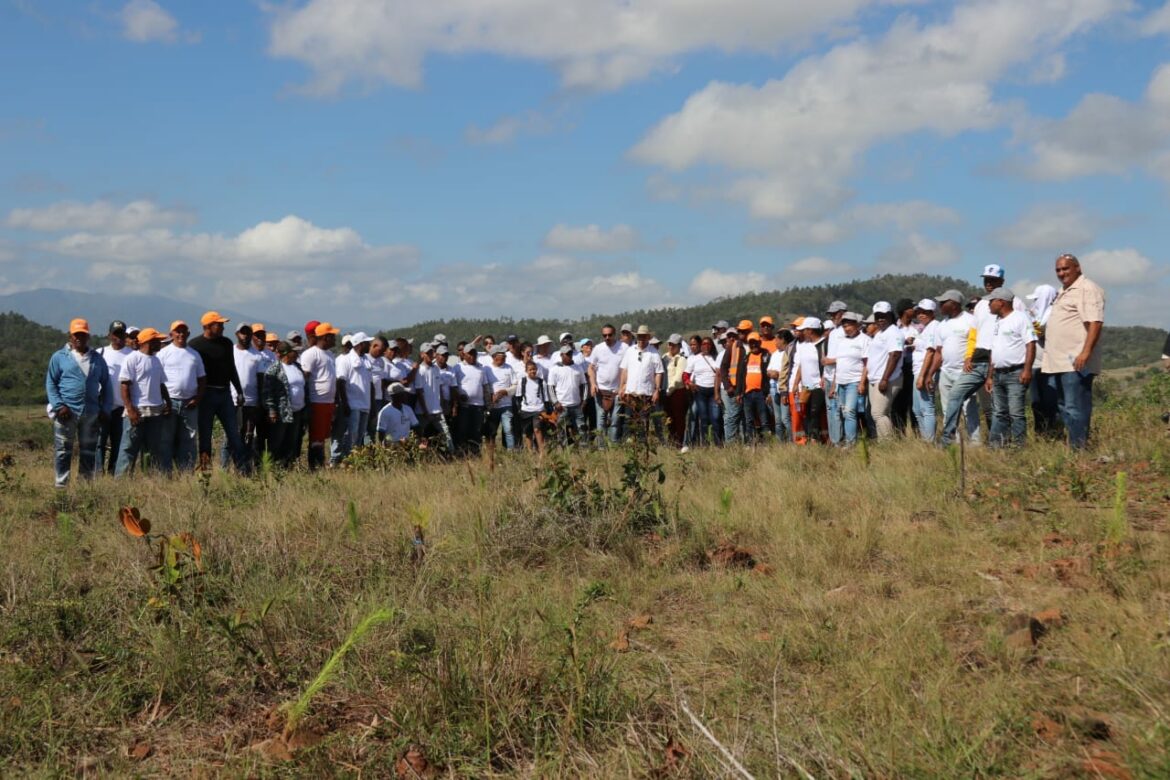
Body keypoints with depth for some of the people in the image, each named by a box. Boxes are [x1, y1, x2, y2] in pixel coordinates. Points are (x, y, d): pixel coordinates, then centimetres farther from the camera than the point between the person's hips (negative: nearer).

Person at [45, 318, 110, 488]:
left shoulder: (97, 358, 12)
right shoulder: (59, 357, 3)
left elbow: (105, 384, 15)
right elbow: (51, 383, 1)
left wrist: (104, 409, 5)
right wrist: (59, 406, -11)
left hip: (91, 413, 3)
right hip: (66, 412, -3)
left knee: (89, 450, 8)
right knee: (63, 450, 0)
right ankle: (61, 484, 6)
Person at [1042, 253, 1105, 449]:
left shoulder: (1087, 289, -8)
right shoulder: (1063, 291, 22)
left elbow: (1095, 322, -19)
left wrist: (1086, 352, -27)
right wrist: (1042, 330, 18)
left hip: (1076, 363, -10)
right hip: (1057, 362, 10)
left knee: (1075, 409, -10)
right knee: (1058, 407, 12)